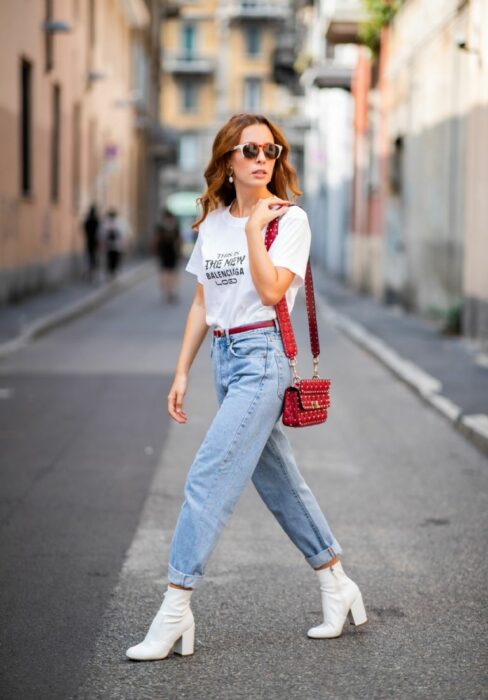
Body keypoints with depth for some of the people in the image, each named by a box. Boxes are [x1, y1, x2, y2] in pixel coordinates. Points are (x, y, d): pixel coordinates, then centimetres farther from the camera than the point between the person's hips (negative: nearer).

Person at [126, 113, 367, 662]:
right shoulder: (212, 223, 11)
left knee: (208, 478, -13)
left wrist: (254, 228, -16)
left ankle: (175, 612, -10)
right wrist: (181, 373, 12)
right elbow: (202, 303, 15)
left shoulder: (289, 219, -6)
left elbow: (272, 290, -19)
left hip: (262, 354, -7)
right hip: (224, 356, 7)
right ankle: (337, 587, 26)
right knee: (276, 478, 13)